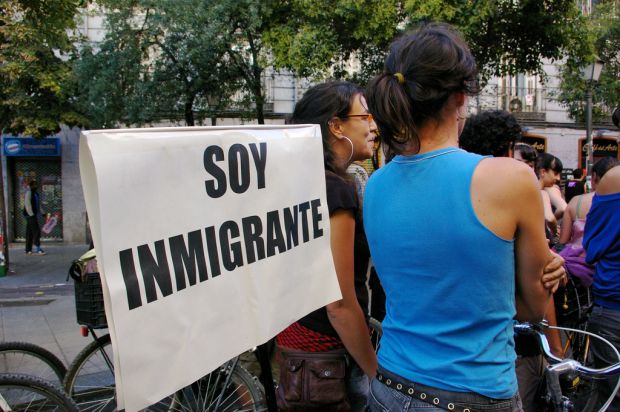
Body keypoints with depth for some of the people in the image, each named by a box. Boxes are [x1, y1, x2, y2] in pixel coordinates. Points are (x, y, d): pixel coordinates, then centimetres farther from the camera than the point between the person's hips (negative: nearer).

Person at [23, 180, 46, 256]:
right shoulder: (28, 192, -9)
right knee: (36, 231, -14)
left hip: (34, 215, 9)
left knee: (30, 233, 10)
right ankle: (38, 249, -16)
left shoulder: (35, 193, 18)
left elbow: (38, 204, 22)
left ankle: (28, 250, 13)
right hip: (30, 215, -9)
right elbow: (27, 204, -16)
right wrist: (31, 214, -19)